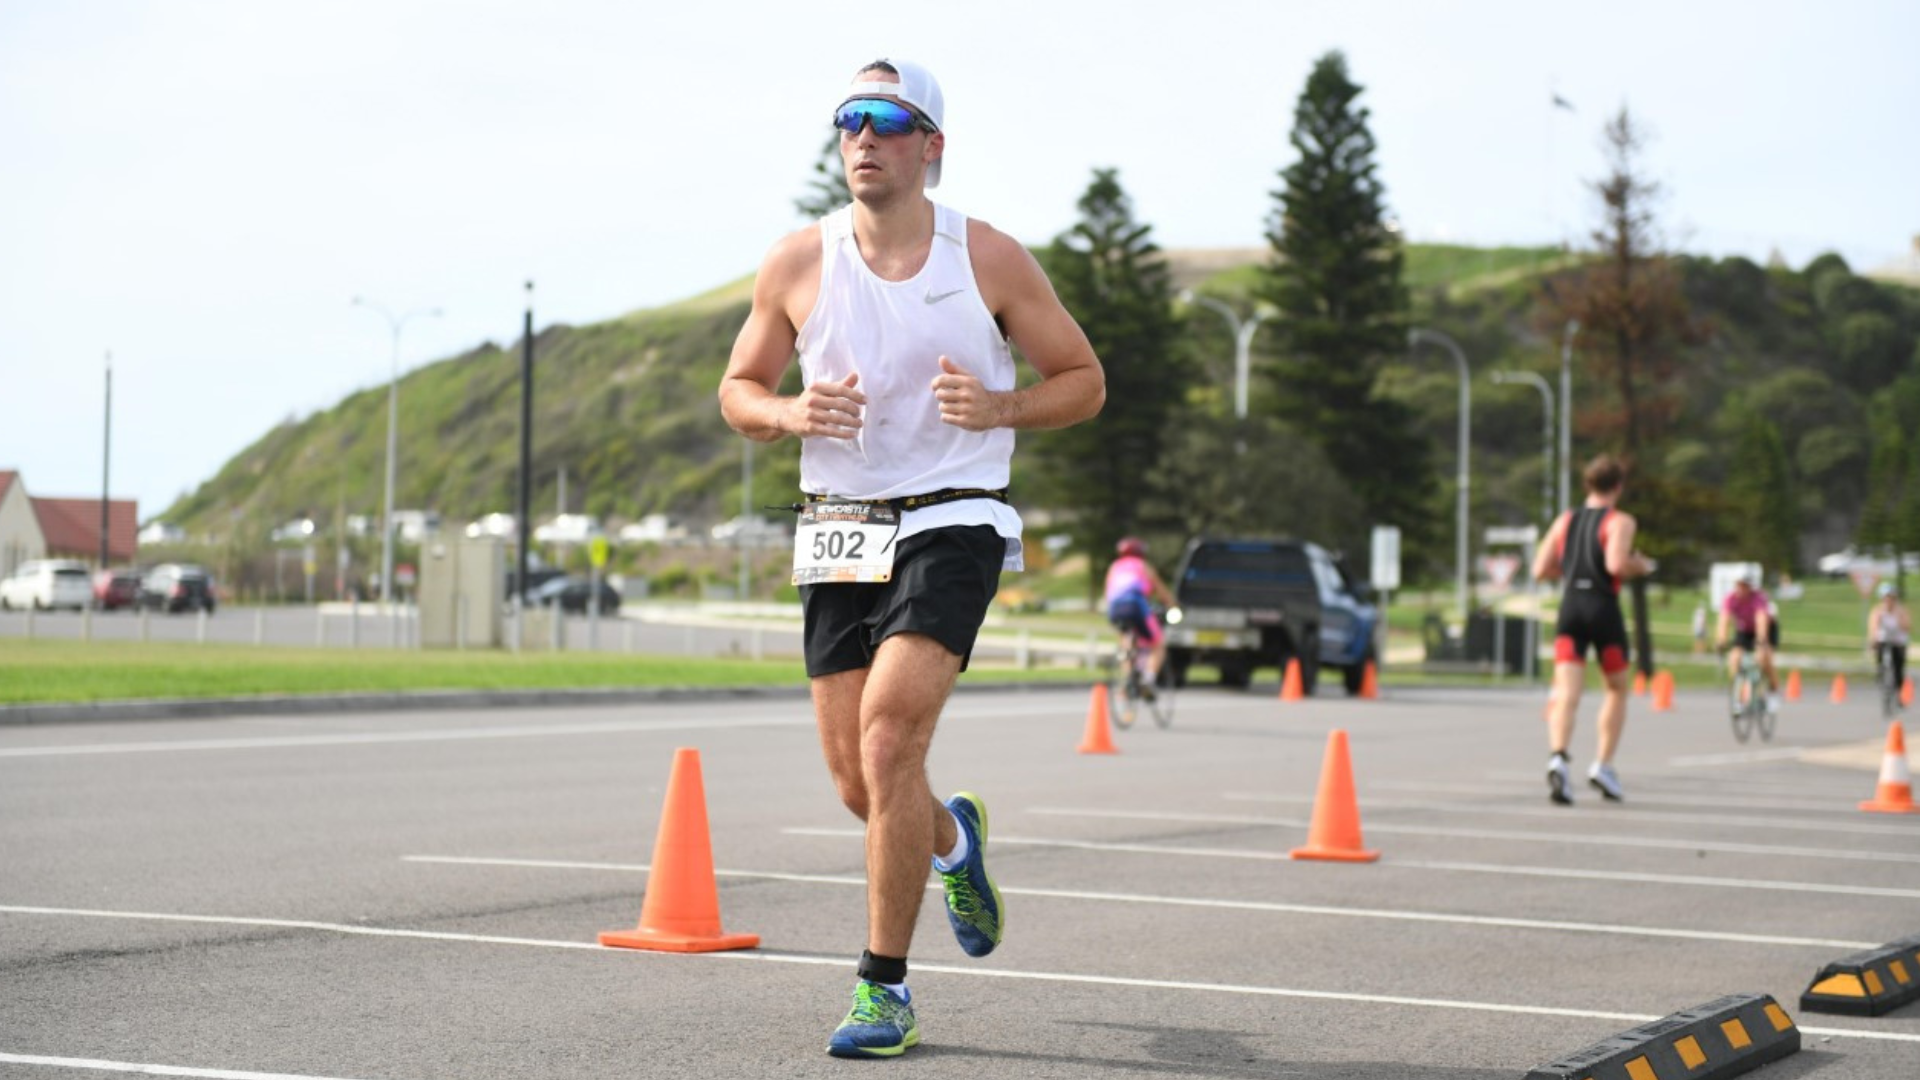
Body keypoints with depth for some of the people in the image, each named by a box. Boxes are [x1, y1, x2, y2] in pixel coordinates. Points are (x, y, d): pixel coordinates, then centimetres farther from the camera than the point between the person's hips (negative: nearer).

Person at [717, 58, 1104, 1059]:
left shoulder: (989, 259, -3)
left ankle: (884, 987, -9)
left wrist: (997, 407, -14)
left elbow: (1084, 380, 5)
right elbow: (738, 391, 11)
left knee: (889, 740, -20)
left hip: (952, 525, -3)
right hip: (838, 533, 3)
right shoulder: (797, 263, 1)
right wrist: (792, 413, -12)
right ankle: (953, 837, 43)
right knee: (858, 781, 5)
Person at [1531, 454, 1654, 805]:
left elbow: (1541, 570, 13)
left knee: (1566, 693, -9)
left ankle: (1558, 758, -33)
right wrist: (1643, 566, 2)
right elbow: (1617, 563, -17)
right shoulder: (1620, 521, 0)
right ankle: (1603, 764, 9)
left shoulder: (1565, 520, 15)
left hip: (1569, 606, 3)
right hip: (1603, 608, -3)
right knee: (1617, 688, 17)